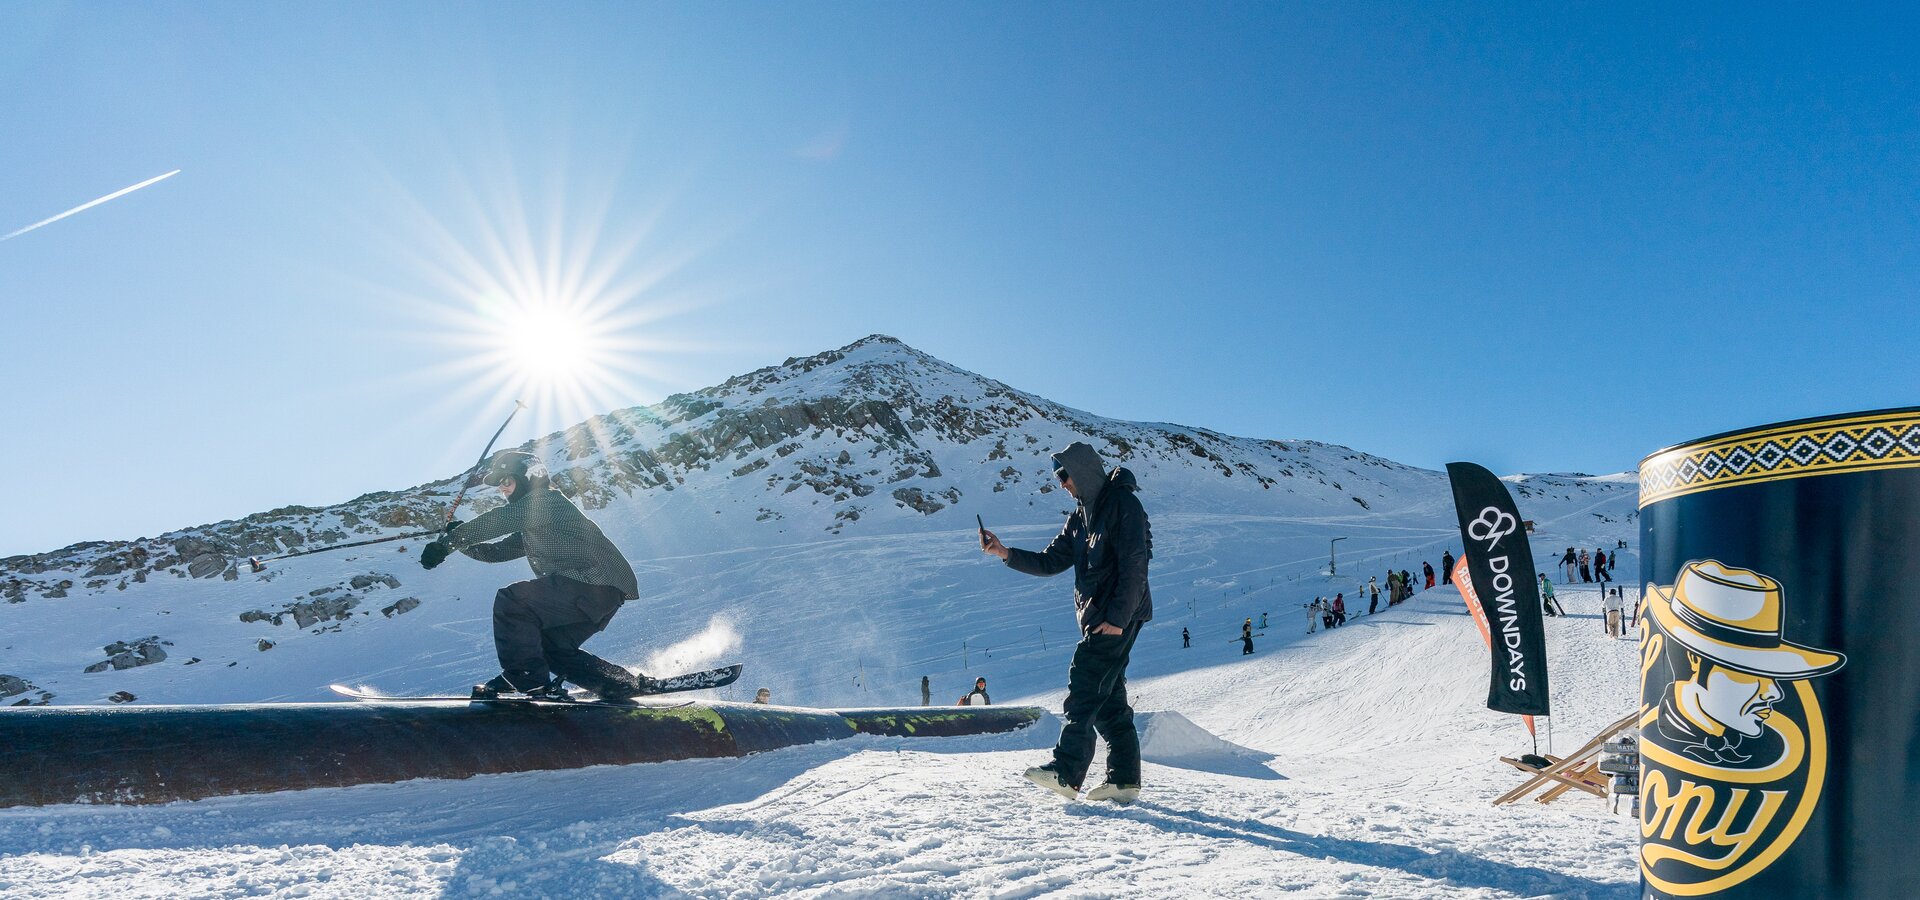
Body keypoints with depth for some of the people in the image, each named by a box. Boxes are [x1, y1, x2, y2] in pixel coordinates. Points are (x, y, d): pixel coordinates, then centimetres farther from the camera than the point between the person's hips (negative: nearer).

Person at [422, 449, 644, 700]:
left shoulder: (547, 500, -4)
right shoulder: (530, 529, 28)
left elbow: (499, 519, -17)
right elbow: (496, 551, 24)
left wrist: (448, 542, -17)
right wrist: (461, 540, 6)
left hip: (597, 583, -10)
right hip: (602, 593, 10)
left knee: (511, 601, -13)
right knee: (549, 646, 16)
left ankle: (530, 681, -11)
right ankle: (624, 685, 16)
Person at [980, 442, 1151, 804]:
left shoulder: (1122, 503, -10)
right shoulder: (1081, 516, 17)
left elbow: (1134, 566, -17)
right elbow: (1050, 562, 15)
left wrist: (1117, 617, -21)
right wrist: (1005, 553, 2)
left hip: (1118, 617, -9)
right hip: (1097, 617, 9)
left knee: (1084, 686, -13)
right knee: (1107, 697, 8)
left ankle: (1067, 771, -14)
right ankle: (1124, 778, 12)